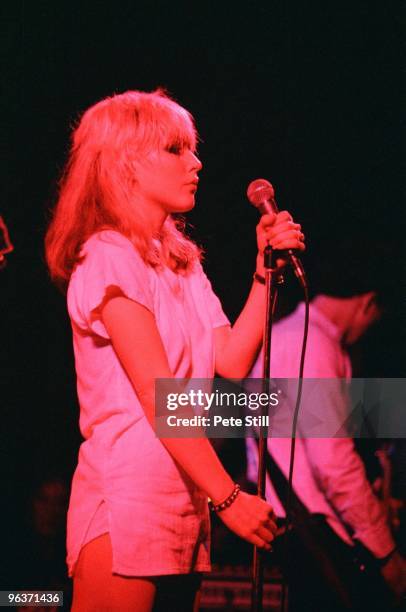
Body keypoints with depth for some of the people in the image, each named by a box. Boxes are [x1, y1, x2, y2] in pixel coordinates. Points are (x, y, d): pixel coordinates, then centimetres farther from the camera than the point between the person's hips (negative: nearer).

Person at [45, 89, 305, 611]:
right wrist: (228, 496, -21)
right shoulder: (108, 256, -10)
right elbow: (158, 396, -17)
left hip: (186, 502, 8)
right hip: (125, 499, -8)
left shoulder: (183, 261, 18)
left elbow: (231, 362, 6)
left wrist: (266, 269, 1)